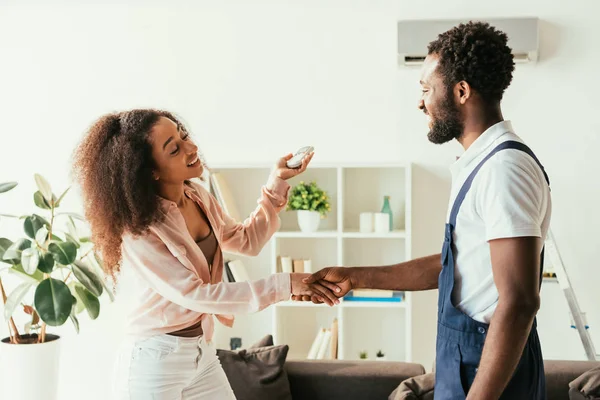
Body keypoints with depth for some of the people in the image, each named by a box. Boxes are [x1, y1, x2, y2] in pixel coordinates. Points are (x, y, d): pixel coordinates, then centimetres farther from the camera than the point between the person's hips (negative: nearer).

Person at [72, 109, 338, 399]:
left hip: (202, 353, 7)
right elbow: (195, 294, -24)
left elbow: (247, 241, 11)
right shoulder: (139, 230, -23)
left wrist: (277, 183, -1)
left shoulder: (197, 196, 0)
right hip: (155, 361, -7)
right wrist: (285, 285, -24)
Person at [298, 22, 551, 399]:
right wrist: (356, 277, 13)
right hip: (466, 357, 9)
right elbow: (452, 266, 16)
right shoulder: (481, 163, 11)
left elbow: (519, 302, -25)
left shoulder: (504, 168, -20)